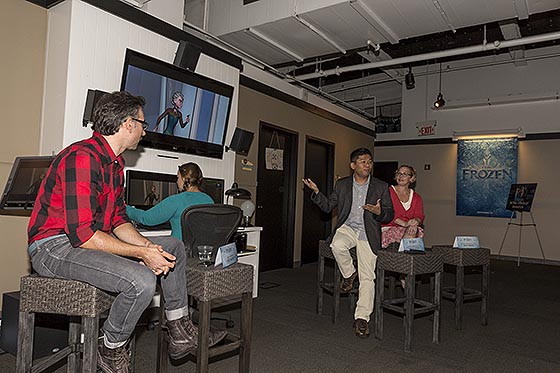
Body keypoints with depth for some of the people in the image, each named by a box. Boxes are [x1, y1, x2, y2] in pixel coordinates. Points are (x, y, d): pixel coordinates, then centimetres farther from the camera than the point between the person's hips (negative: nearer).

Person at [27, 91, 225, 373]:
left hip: (87, 240, 10)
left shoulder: (114, 162, 11)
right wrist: (142, 253, -24)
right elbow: (82, 233, -28)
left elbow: (118, 219, 10)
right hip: (55, 247, -10)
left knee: (173, 247, 7)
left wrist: (147, 245, -8)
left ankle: (180, 331, 12)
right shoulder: (82, 157, -22)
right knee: (141, 280, -33)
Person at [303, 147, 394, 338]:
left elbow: (390, 215, 7)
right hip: (347, 228, 1)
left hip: (368, 233, -1)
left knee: (367, 277, -10)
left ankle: (361, 318, -1)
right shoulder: (341, 185, 10)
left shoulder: (381, 187, 6)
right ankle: (349, 273, -3)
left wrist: (379, 212, -18)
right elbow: (328, 206, 13)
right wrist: (316, 192, -4)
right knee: (337, 245, -34)